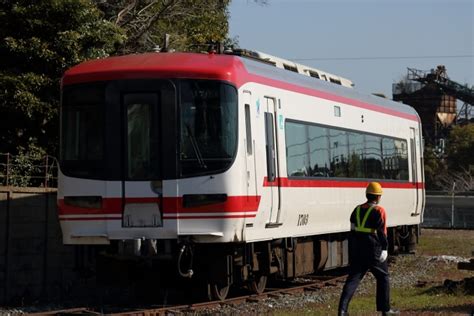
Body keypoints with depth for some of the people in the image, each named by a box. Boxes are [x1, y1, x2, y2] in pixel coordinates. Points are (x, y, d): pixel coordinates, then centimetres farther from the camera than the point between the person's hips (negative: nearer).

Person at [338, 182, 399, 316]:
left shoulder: (357, 210, 12)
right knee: (383, 277, 13)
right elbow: (382, 232, -13)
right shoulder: (379, 211, -7)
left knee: (353, 279, 2)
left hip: (358, 251, 5)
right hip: (374, 252, -5)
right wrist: (384, 249, -12)